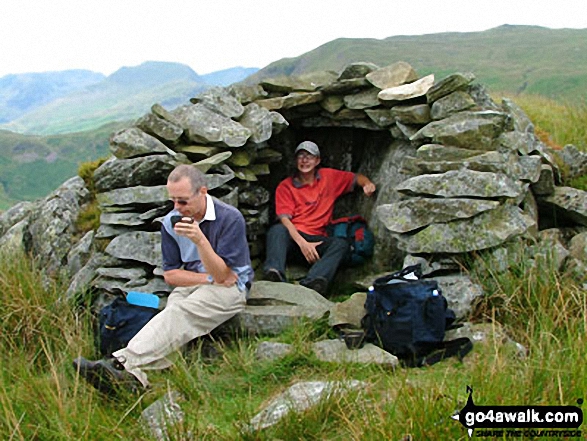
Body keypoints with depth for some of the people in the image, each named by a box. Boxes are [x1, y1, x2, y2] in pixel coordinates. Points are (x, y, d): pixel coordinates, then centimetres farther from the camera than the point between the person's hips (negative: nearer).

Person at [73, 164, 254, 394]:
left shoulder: (230, 218, -13)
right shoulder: (171, 222, 2)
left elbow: (222, 276, -18)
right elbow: (171, 274, 5)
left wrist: (200, 239, -32)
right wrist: (210, 278, -9)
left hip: (230, 287, -5)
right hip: (191, 285, 6)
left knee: (180, 313, -34)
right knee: (175, 320, -30)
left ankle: (122, 364, -51)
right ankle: (134, 375, -53)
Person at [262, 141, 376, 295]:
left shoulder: (329, 177, 16)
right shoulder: (285, 186, 6)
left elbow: (356, 177, 27)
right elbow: (284, 218, -5)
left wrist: (367, 184, 0)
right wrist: (302, 243, -22)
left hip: (316, 239, 2)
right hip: (292, 236, -2)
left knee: (341, 244, -30)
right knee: (277, 229, -35)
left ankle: (311, 282, -53)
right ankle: (274, 273, -58)